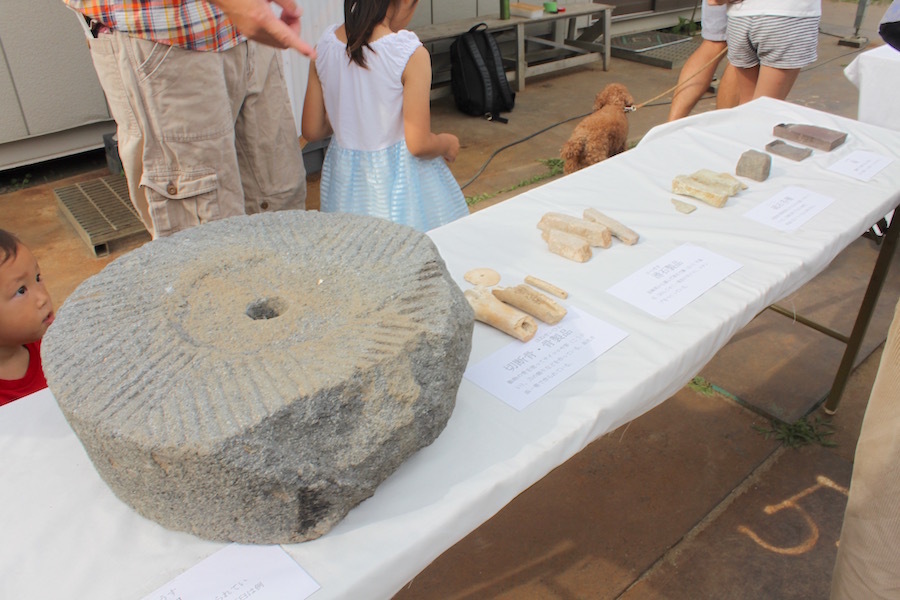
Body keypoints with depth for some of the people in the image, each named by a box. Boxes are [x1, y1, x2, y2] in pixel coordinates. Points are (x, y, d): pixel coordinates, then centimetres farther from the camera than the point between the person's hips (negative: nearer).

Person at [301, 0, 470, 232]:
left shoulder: (325, 44, -1)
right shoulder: (410, 53, -16)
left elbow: (312, 130, 4)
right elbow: (419, 145, -16)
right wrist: (448, 143, 4)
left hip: (343, 178, 5)